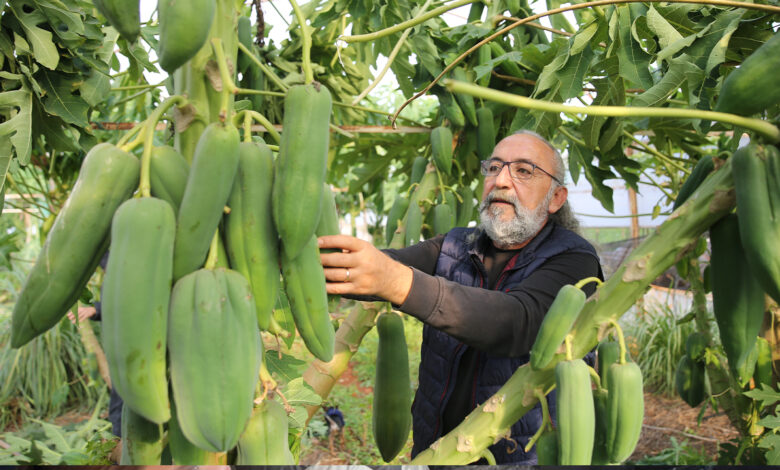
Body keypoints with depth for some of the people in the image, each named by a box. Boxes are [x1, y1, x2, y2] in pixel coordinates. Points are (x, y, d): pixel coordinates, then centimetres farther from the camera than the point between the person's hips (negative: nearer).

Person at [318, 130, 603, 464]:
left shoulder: (574, 261, -12)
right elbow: (391, 264, -11)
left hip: (526, 456, -4)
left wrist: (399, 283, -43)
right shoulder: (456, 247, 4)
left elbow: (517, 322, -30)